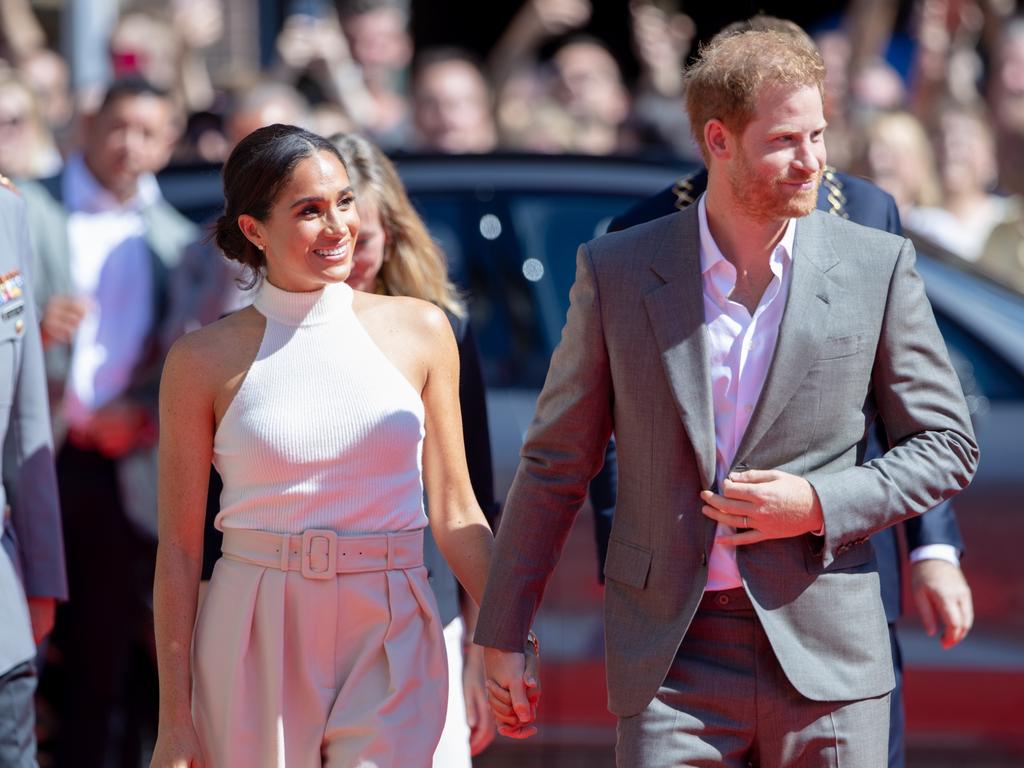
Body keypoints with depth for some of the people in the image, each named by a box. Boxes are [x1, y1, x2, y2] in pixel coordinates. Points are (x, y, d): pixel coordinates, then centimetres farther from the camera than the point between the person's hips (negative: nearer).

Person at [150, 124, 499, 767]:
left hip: (393, 641, 0)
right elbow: (179, 549, 2)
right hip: (254, 647, 0)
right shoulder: (205, 359, 1)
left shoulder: (419, 330, 6)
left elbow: (456, 513, 9)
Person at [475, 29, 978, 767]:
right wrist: (502, 636, 8)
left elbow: (947, 446, 8)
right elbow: (556, 464, 9)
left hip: (825, 652, 0)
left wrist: (820, 506, -9)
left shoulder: (876, 267, 2)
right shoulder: (618, 271, 2)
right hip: (673, 659, 0)